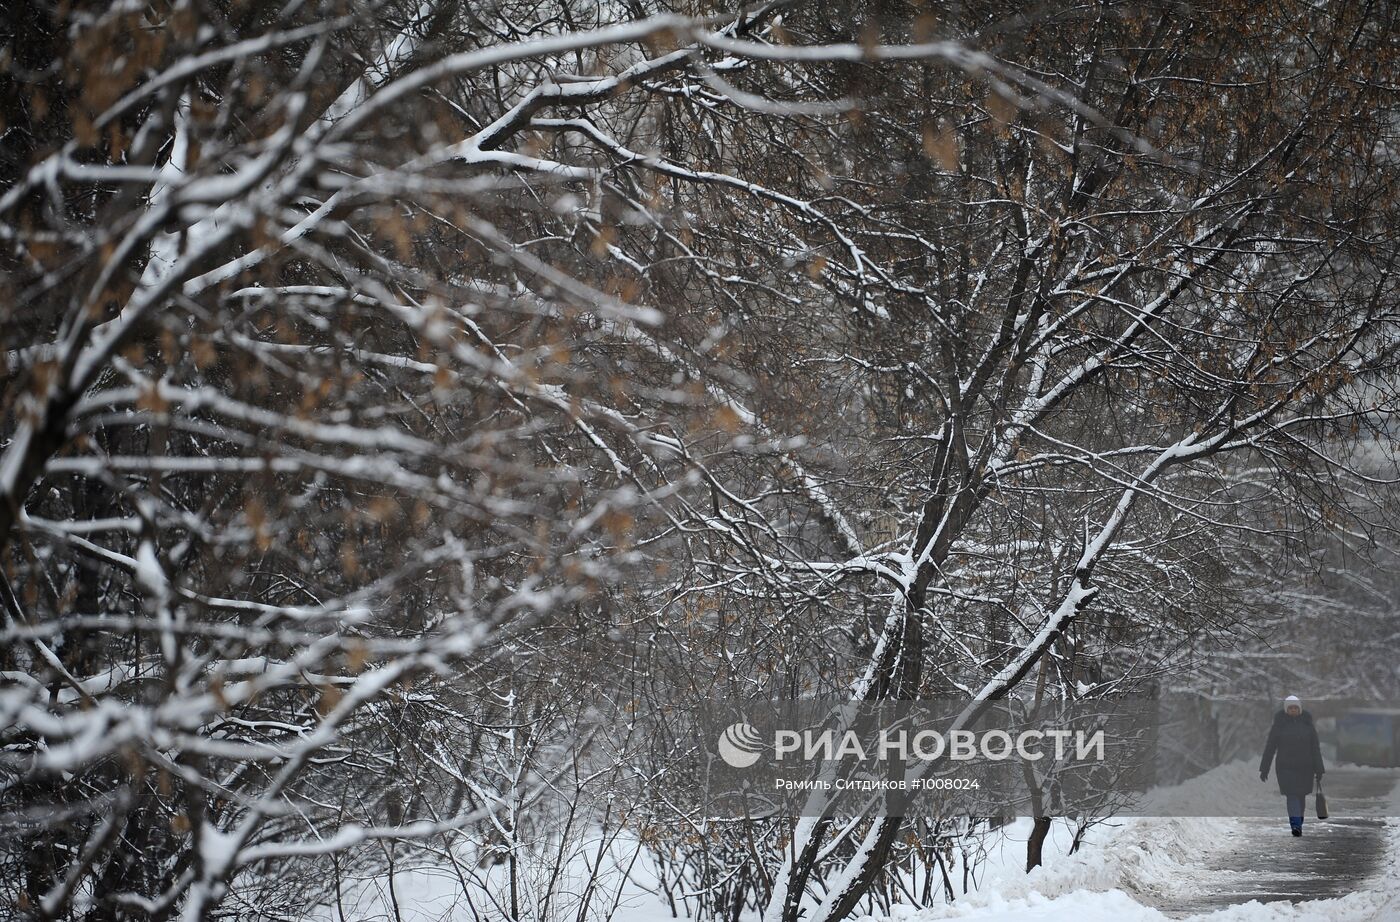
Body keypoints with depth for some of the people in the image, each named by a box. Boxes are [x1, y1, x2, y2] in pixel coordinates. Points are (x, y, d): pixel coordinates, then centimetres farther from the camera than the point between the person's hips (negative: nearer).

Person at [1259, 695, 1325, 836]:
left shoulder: (1307, 724, 3)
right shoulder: (1279, 725, 0)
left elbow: (1315, 749, 4)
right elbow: (1270, 748, 2)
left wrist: (1319, 771, 0)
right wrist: (1264, 769, 0)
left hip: (1305, 768, 2)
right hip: (1286, 767, -2)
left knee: (1301, 796, 9)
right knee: (1292, 796, -13)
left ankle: (1298, 823, 26)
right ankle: (1296, 826, -21)